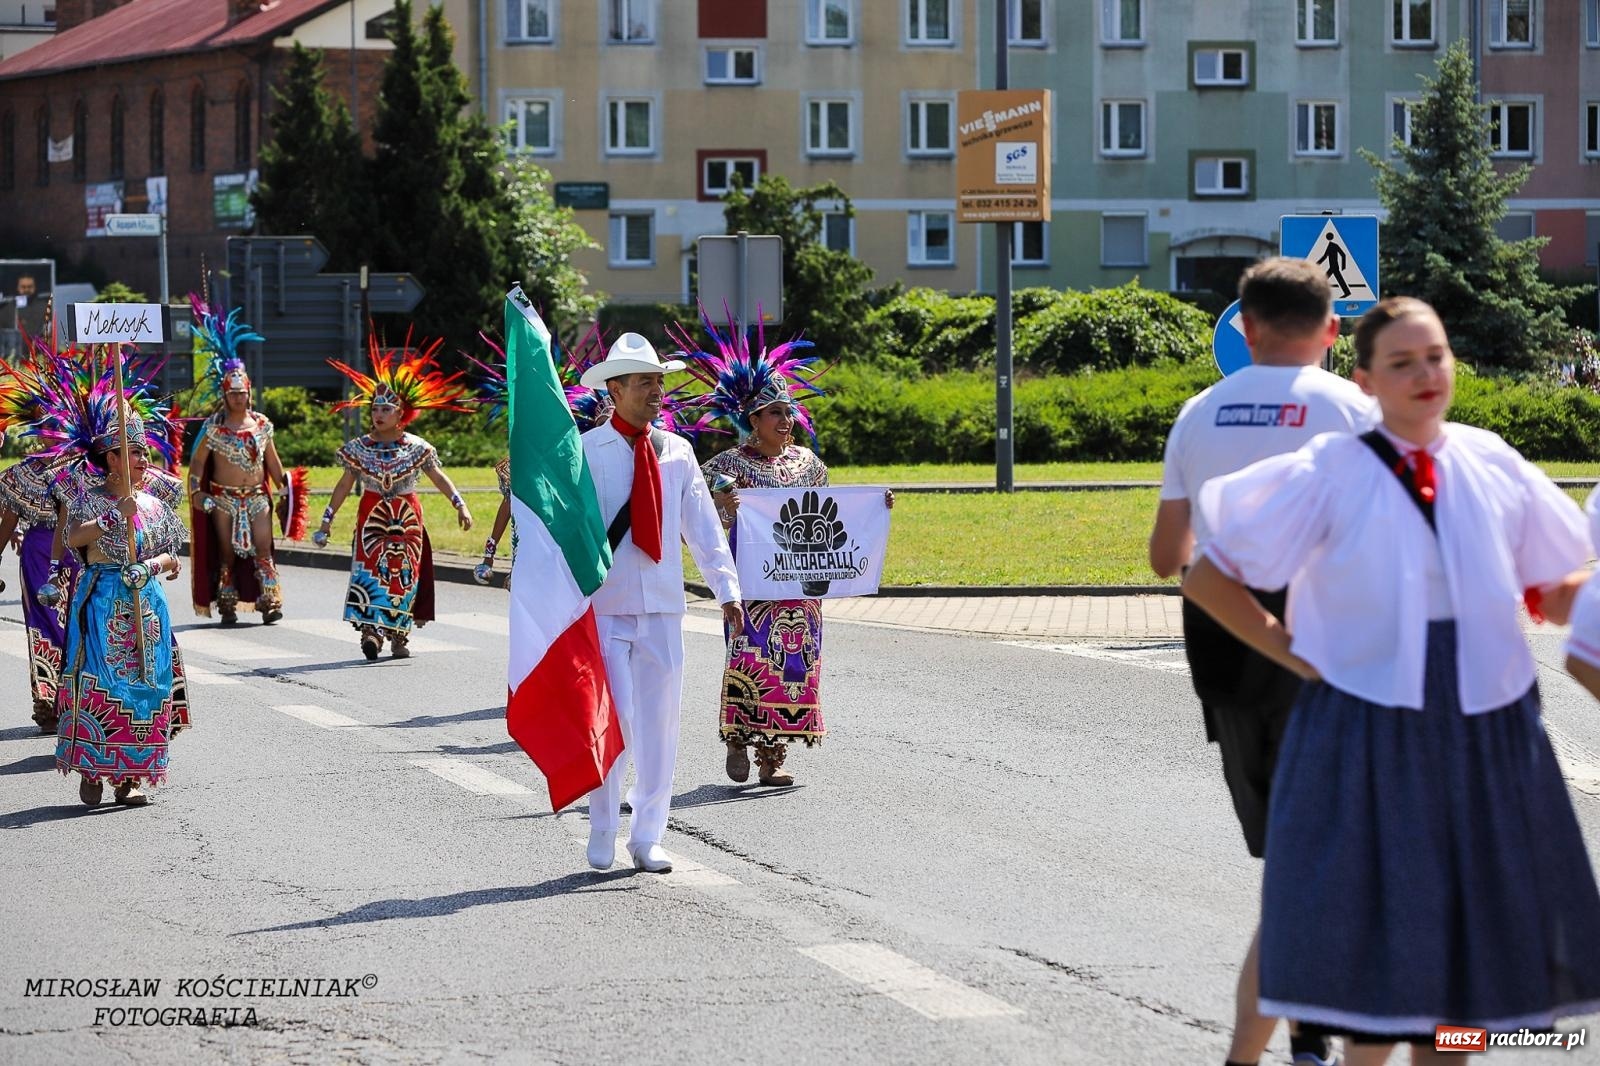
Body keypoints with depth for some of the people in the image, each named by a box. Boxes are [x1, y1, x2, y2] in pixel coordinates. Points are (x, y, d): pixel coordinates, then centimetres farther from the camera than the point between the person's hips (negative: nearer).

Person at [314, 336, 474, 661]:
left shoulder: (417, 448, 0)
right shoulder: (359, 448, 3)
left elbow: (438, 478, 5)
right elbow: (345, 485, 7)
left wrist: (460, 505, -3)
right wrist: (328, 518, 7)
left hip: (407, 519, 0)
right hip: (371, 518, 0)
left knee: (404, 573, -1)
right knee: (370, 570, -14)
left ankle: (399, 634, 8)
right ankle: (371, 631, -21)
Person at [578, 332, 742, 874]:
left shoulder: (677, 452, 8)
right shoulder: (585, 452, -3)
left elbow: (704, 526, 9)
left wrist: (727, 589, 1)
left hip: (662, 606, 4)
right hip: (605, 605, -4)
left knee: (659, 723, 6)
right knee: (613, 718, -8)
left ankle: (648, 838, 16)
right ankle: (602, 836, 6)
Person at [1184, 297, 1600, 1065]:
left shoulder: (1493, 466, 4)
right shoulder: (1330, 475, -5)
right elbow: (1209, 575, -2)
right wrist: (1290, 652, -6)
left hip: (1485, 734, 4)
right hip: (1371, 734, -3)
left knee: (1466, 936, 9)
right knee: (1378, 936, -1)